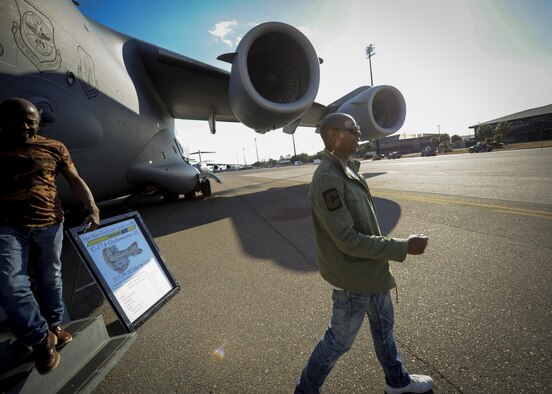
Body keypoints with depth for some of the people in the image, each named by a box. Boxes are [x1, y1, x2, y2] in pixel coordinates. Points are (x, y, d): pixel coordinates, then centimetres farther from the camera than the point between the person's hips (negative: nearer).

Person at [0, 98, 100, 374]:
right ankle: (41, 339, 11)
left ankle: (53, 326, 32)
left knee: (49, 279, 12)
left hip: (49, 224, 1)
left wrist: (92, 209, -9)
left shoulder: (54, 148, 4)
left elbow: (75, 181, 4)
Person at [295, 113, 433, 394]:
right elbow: (348, 240, -28)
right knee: (339, 340, 12)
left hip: (373, 268, 9)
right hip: (353, 276, -9)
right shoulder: (328, 179, -28)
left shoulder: (348, 169, 3)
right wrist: (403, 248, -22)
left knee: (384, 325, 28)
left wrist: (389, 253, 18)